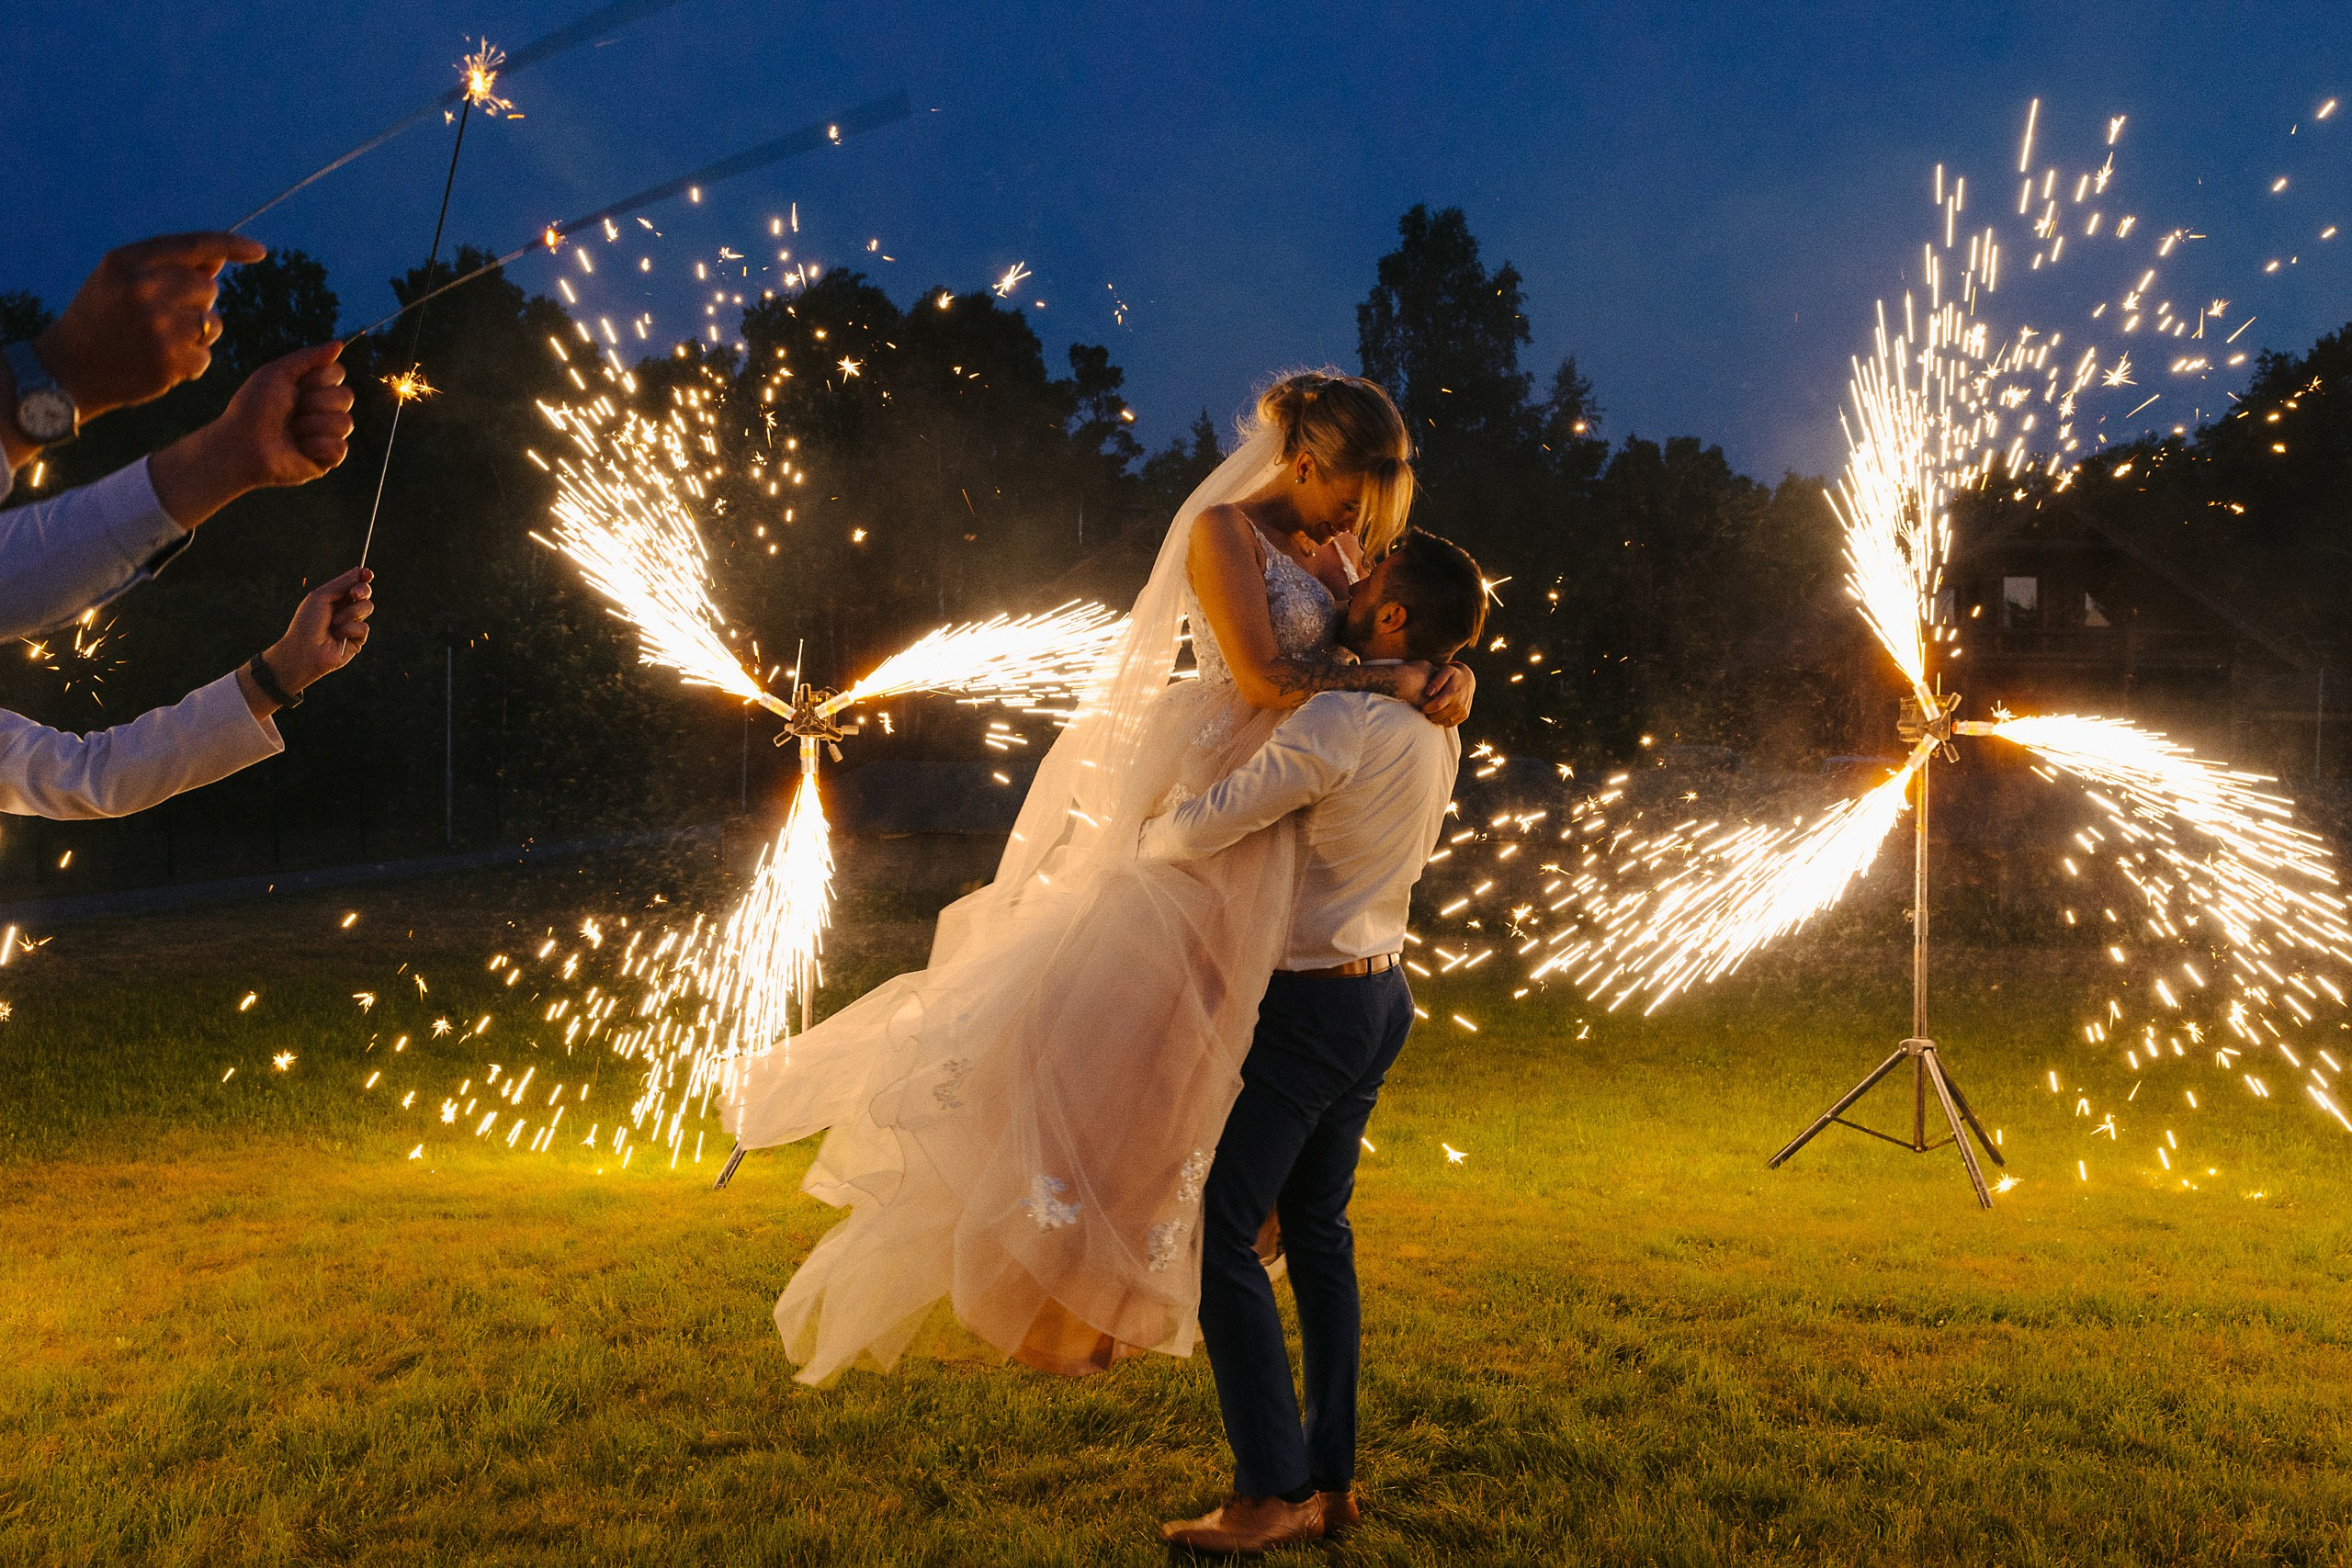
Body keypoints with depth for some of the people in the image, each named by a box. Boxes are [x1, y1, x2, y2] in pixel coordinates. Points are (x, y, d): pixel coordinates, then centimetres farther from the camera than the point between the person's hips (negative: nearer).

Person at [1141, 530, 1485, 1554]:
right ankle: (1331, 1479, 21)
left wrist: (1141, 842, -1)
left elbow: (1201, 830, -23)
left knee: (1220, 1233, -2)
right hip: (1380, 992, 9)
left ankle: (1271, 1496, 2)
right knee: (1318, 1229, 15)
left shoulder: (1340, 722, -23)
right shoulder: (1437, 728, 5)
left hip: (1305, 1005, -9)